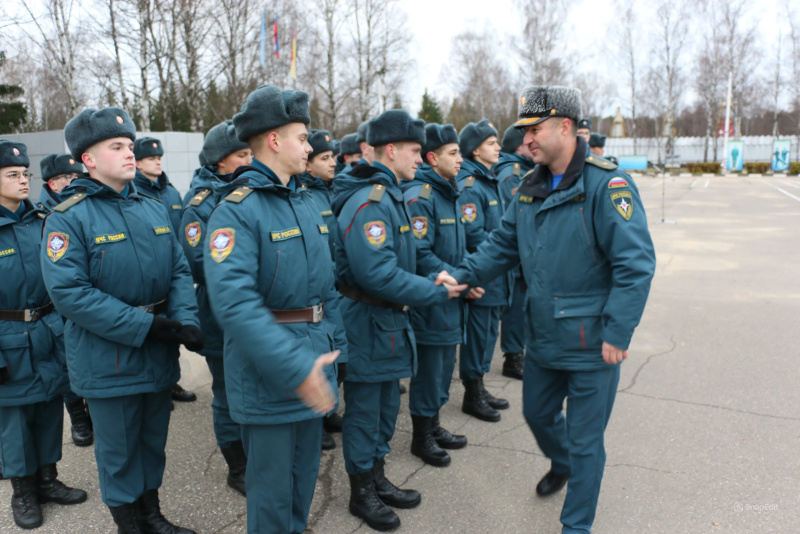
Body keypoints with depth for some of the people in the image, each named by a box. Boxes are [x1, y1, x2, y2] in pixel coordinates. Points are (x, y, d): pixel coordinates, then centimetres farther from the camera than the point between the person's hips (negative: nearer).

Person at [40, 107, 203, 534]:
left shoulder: (153, 209, 5)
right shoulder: (68, 217, -13)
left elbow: (180, 270, 3)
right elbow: (68, 291, -21)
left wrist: (185, 321, -15)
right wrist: (146, 326, -23)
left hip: (160, 354, 6)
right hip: (109, 361, -5)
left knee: (153, 439, 20)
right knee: (118, 449, 11)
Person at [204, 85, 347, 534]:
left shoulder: (308, 203, 9)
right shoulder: (237, 211, -17)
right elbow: (233, 299, -29)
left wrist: (336, 347, 10)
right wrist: (295, 367, -32)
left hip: (315, 357, 8)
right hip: (268, 371, -7)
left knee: (306, 470, 23)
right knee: (272, 484, 8)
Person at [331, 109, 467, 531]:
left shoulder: (389, 196, 12)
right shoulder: (368, 203, -22)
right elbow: (379, 275, -29)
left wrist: (433, 278, 3)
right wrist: (437, 293, -21)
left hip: (389, 322, 10)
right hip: (369, 324, -10)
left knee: (386, 405, 21)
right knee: (364, 409, 7)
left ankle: (377, 479, 38)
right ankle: (362, 493, 25)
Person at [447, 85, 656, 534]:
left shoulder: (606, 184, -18)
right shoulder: (531, 189, 6)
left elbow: (636, 263, -21)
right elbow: (504, 245, 10)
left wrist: (617, 333, -23)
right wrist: (464, 274, -4)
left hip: (591, 342, -7)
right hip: (543, 335, 7)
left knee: (584, 440, 8)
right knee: (538, 413, 26)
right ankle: (561, 464, 58)